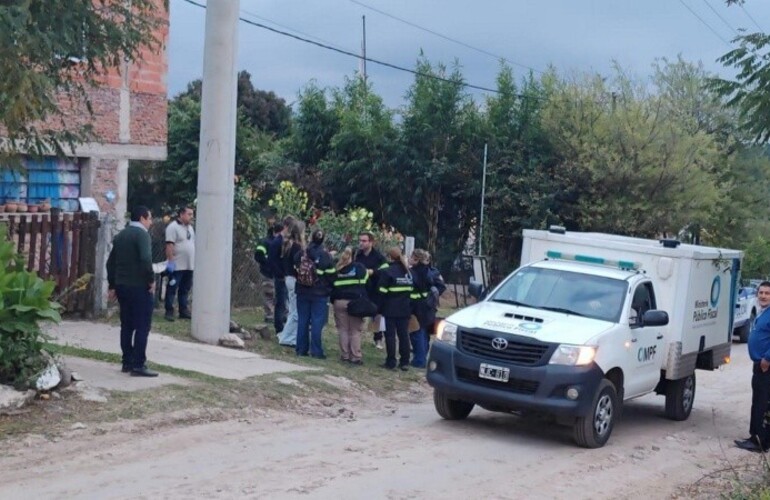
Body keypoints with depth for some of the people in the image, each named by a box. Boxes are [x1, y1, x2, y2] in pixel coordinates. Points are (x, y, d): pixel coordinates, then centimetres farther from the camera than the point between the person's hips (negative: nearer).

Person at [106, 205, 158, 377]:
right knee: (142, 326, -5)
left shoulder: (120, 235, 14)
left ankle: (127, 362, 15)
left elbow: (111, 262, 16)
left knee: (127, 325, 13)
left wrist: (112, 285, 20)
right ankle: (138, 365, -8)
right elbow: (145, 259, -25)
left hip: (122, 286, 8)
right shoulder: (141, 234, -11)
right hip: (139, 286, -8)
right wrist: (151, 280, -14)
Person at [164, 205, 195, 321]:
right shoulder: (173, 227, -11)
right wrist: (171, 261, -22)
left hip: (189, 265, 8)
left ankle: (183, 311, 18)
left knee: (185, 290, 12)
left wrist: (195, 261, 19)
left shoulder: (190, 227, 15)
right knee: (172, 289, -2)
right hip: (177, 265, -8)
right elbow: (169, 245, -17)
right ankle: (169, 312, 2)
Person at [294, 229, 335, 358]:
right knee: (317, 322, -1)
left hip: (302, 293, 3)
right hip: (319, 294, -3)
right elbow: (331, 276, -7)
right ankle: (316, 351, -1)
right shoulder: (326, 256, -10)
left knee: (302, 320, 9)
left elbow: (295, 271, 7)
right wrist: (329, 290, 8)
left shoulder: (300, 254, 0)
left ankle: (301, 349, 12)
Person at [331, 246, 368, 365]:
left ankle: (344, 355, 11)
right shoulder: (359, 267, 0)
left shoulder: (337, 269, 5)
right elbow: (364, 285, -1)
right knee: (355, 331, 2)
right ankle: (355, 357, -1)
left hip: (339, 302, 2)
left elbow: (333, 286, 7)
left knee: (343, 330, 10)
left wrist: (333, 302, 13)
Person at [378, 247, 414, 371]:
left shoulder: (387, 272, -9)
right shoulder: (407, 271, 9)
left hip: (391, 309, -5)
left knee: (390, 335, 0)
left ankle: (391, 362, 1)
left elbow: (382, 292, -11)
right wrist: (408, 305, 13)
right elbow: (411, 289, 10)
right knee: (403, 334, 9)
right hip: (405, 308, 5)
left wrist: (380, 308, -5)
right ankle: (404, 362, 10)